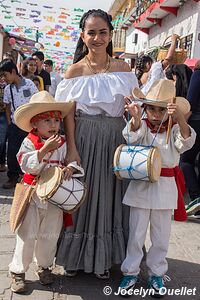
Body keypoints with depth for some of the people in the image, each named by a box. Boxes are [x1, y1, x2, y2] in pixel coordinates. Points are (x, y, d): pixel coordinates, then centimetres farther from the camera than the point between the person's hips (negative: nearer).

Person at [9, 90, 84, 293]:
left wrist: (71, 167, -23)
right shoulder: (29, 142, -10)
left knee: (50, 235, 14)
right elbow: (27, 165, -22)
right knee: (27, 236, 6)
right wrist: (44, 150, -30)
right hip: (33, 196, -3)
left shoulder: (62, 144, -1)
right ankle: (17, 271, 22)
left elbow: (73, 161, -1)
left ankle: (44, 266, 36)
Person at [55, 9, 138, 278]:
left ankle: (103, 257, 29)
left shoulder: (122, 69, 4)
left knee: (109, 195, 11)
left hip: (114, 139, 2)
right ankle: (75, 256, 28)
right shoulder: (75, 71, -2)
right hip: (84, 138, -2)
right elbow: (68, 113, -6)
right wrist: (72, 149, -13)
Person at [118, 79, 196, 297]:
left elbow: (186, 140, -22)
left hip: (165, 188, 1)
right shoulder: (142, 126, -4)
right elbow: (134, 134, -26)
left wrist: (179, 117, -41)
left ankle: (156, 273, 31)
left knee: (161, 236, 13)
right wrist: (135, 118, -49)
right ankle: (130, 272, 26)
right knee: (136, 234, 9)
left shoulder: (174, 130, -1)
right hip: (141, 186, -1)